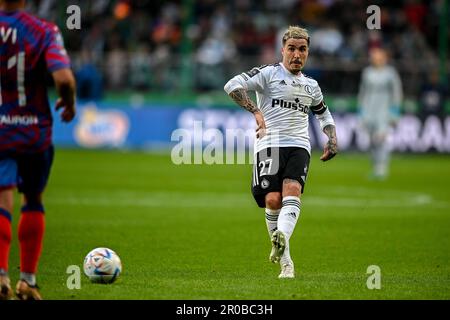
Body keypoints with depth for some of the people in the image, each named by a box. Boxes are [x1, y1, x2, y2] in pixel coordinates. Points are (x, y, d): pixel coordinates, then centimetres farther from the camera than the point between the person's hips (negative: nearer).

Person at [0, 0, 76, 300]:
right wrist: (69, 104, 2)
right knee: (33, 201, 19)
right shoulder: (44, 31, -9)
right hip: (34, 131, 0)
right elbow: (64, 79, -20)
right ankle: (28, 280, 22)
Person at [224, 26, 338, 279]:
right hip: (270, 143, -3)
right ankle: (285, 260, 2)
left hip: (299, 146, 3)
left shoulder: (311, 86, 23)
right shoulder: (269, 73, 5)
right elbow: (232, 85, -8)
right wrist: (255, 111, -18)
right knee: (273, 200, -15)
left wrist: (333, 139, 22)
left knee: (292, 190, -25)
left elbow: (324, 115, 40)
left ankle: (282, 239, -49)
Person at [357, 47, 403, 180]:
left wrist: (394, 113, -6)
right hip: (368, 112, 4)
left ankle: (382, 169, -18)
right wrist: (361, 112, 15)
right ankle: (376, 168, 15)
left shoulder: (390, 73, -1)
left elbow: (397, 93, 0)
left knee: (381, 138, -17)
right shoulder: (367, 72, 11)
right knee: (373, 141, 4)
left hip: (384, 110, -4)